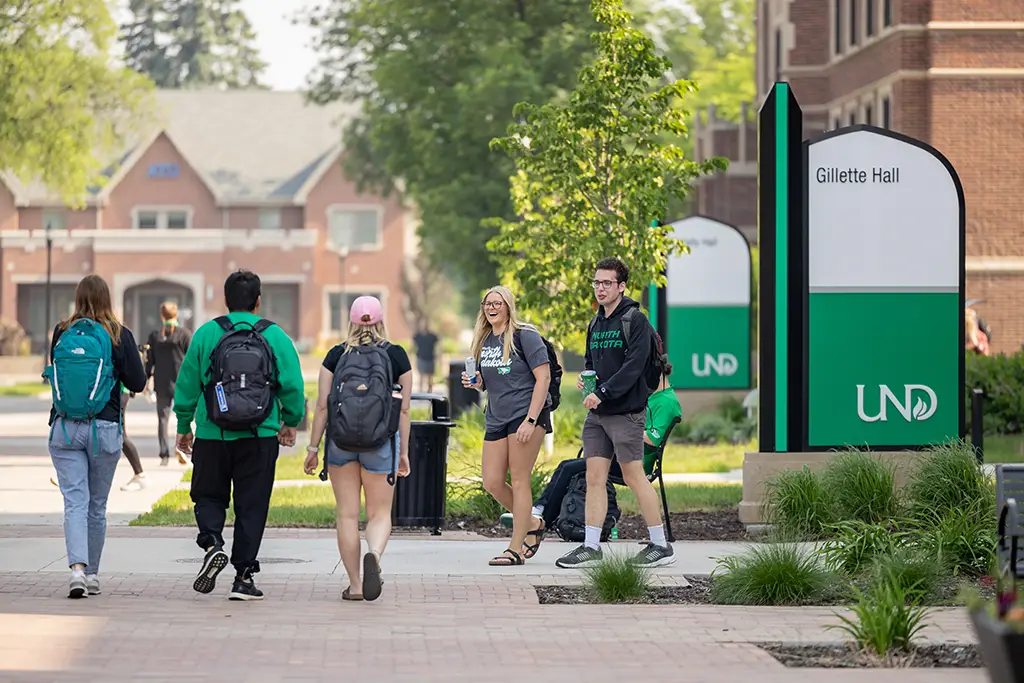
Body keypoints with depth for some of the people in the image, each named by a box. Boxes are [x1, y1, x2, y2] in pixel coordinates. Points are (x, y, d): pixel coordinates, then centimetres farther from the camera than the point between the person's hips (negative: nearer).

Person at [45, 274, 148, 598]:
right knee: (97, 505, 12)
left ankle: (77, 568, -23)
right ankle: (92, 574, 21)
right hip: (104, 428, -1)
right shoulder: (118, 335, -5)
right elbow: (137, 382, -4)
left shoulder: (61, 333, 1)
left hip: (64, 428, 1)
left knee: (75, 502, -4)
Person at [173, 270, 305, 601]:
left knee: (209, 497, 15)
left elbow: (187, 385, 3)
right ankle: (243, 576, 4)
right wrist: (290, 422, 18)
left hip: (212, 437, 0)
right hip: (260, 438, 0)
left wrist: (183, 427, 15)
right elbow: (293, 385, 1)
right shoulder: (275, 337, 0)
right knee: (251, 506, 6)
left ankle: (212, 544, -12)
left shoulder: (206, 334, 0)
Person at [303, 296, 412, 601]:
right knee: (379, 513, 7)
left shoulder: (336, 355, 2)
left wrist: (313, 447, 6)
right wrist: (403, 451, 9)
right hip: (381, 440, -1)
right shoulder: (397, 355, 1)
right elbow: (404, 409, 1)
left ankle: (355, 584, 9)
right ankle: (374, 554, -25)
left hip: (341, 439, 1)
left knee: (347, 514, 9)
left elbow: (322, 406, -1)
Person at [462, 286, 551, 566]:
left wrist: (530, 420, -18)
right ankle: (532, 525, 23)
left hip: (526, 415, -8)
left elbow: (543, 377, -12)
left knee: (519, 480, -6)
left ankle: (516, 549, -1)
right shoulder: (484, 341, 14)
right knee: (492, 483, 3)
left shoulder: (524, 336, -7)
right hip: (496, 419, 8)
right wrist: (475, 382, 0)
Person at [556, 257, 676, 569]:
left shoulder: (635, 320, -9)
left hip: (625, 412, -8)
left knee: (634, 476, -5)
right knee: (594, 478, 4)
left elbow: (633, 366, -17)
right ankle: (591, 547, 6)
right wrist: (585, 378, 4)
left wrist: (602, 393, -21)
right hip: (596, 414, 8)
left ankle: (660, 546, 4)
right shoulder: (596, 324, 15)